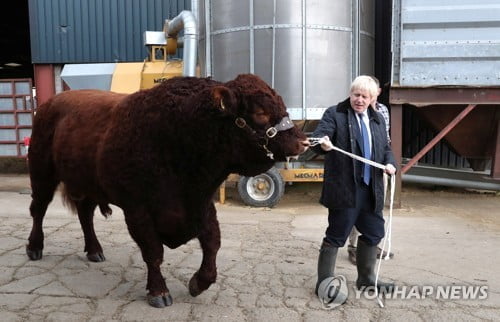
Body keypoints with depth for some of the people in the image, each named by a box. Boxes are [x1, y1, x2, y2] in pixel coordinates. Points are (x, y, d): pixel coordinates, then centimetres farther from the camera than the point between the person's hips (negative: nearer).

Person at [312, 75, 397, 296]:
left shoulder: (377, 119, 16)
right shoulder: (334, 114, -4)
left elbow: (386, 148, 21)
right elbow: (318, 136, -17)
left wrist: (390, 163, 0)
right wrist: (323, 144, -41)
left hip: (371, 190, 7)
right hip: (344, 189, -7)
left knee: (373, 234, 17)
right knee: (336, 236, -2)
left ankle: (367, 279, 35)